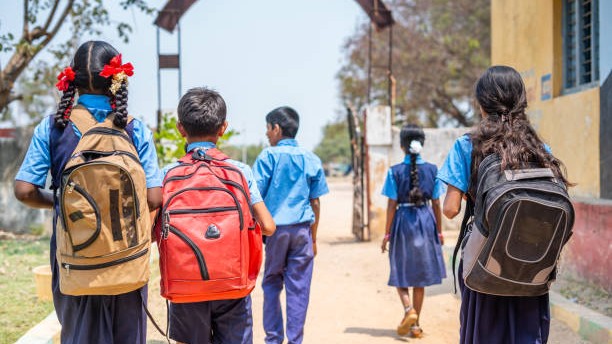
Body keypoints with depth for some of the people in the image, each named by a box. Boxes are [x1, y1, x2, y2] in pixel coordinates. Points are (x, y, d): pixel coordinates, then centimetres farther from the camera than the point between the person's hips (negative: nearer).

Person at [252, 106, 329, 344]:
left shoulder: (268, 156, -2)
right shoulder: (311, 160, 8)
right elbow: (315, 202, 9)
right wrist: (313, 237, 15)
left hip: (275, 228, -2)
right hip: (302, 230, 2)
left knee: (272, 284, 10)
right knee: (298, 288, 4)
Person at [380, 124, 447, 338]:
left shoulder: (395, 171, -8)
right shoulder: (432, 170, -2)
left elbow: (392, 205, -7)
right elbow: (436, 204, 2)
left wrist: (387, 234, 0)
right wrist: (439, 231, 11)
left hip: (403, 222, -2)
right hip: (426, 222, 2)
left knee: (400, 274, 12)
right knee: (420, 276, 11)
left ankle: (409, 309, -13)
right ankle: (415, 324, 16)